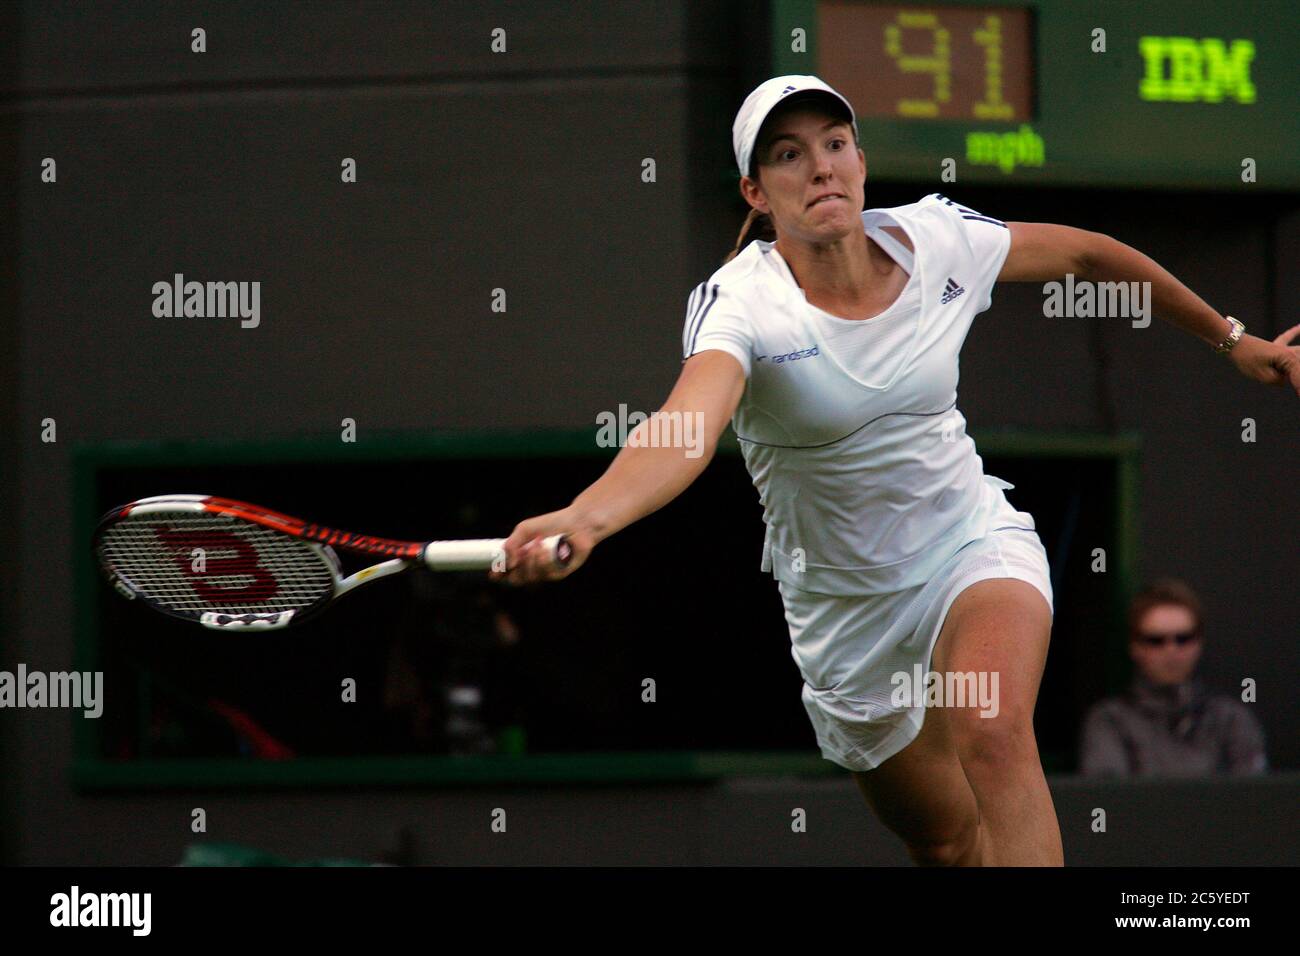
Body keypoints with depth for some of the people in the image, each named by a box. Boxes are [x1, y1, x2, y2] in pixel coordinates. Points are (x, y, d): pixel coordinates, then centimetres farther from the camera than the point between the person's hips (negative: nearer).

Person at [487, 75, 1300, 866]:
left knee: (994, 731, -30)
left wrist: (1231, 338, 20)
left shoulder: (933, 239, -10)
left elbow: (1088, 255, 10)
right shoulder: (739, 303, -21)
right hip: (845, 602, 0)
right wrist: (584, 519, -63)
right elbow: (685, 430, -41)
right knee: (947, 844, 8)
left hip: (974, 543, 0)